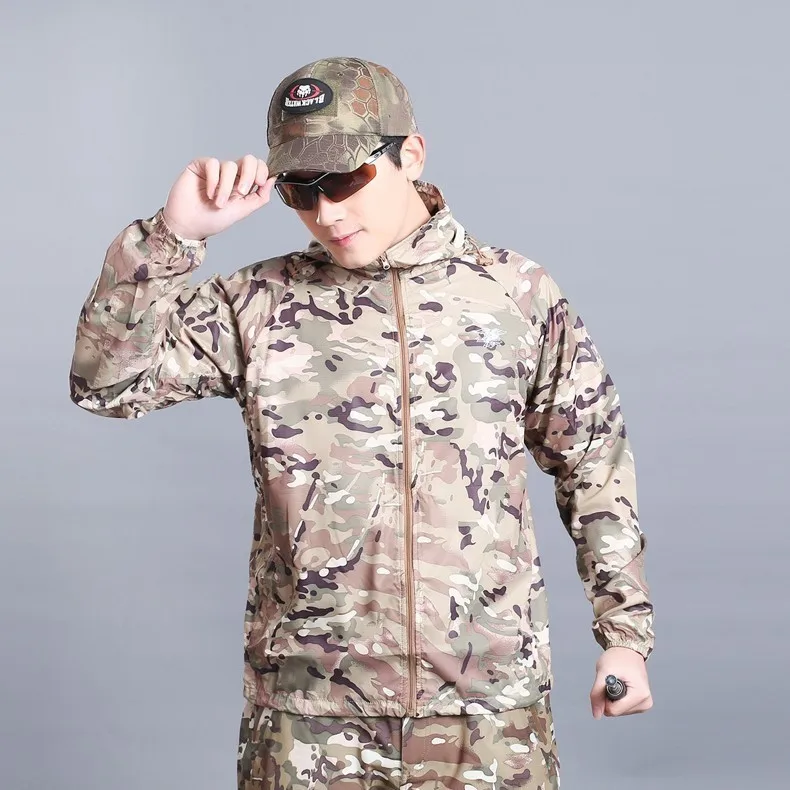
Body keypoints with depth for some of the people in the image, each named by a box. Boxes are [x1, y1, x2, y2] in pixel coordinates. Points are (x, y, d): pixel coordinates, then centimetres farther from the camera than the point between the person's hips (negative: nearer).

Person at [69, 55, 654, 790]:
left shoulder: (518, 294, 3)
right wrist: (172, 233, -14)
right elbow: (108, 381, -5)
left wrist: (625, 632, 9)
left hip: (489, 709, 0)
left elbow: (595, 464, 9)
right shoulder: (259, 306, 2)